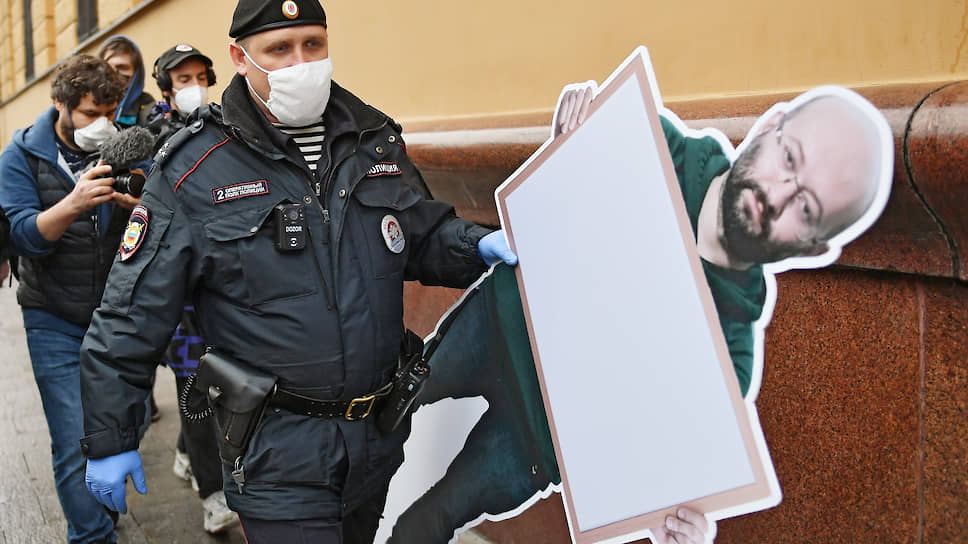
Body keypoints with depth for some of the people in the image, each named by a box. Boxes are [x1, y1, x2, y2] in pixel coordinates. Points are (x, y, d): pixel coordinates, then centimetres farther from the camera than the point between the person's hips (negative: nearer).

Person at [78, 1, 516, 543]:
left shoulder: (376, 139, 4)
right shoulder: (194, 170, -10)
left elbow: (426, 235, 16)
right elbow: (131, 316, -7)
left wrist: (481, 245, -7)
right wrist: (109, 441, -4)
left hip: (379, 436, 6)